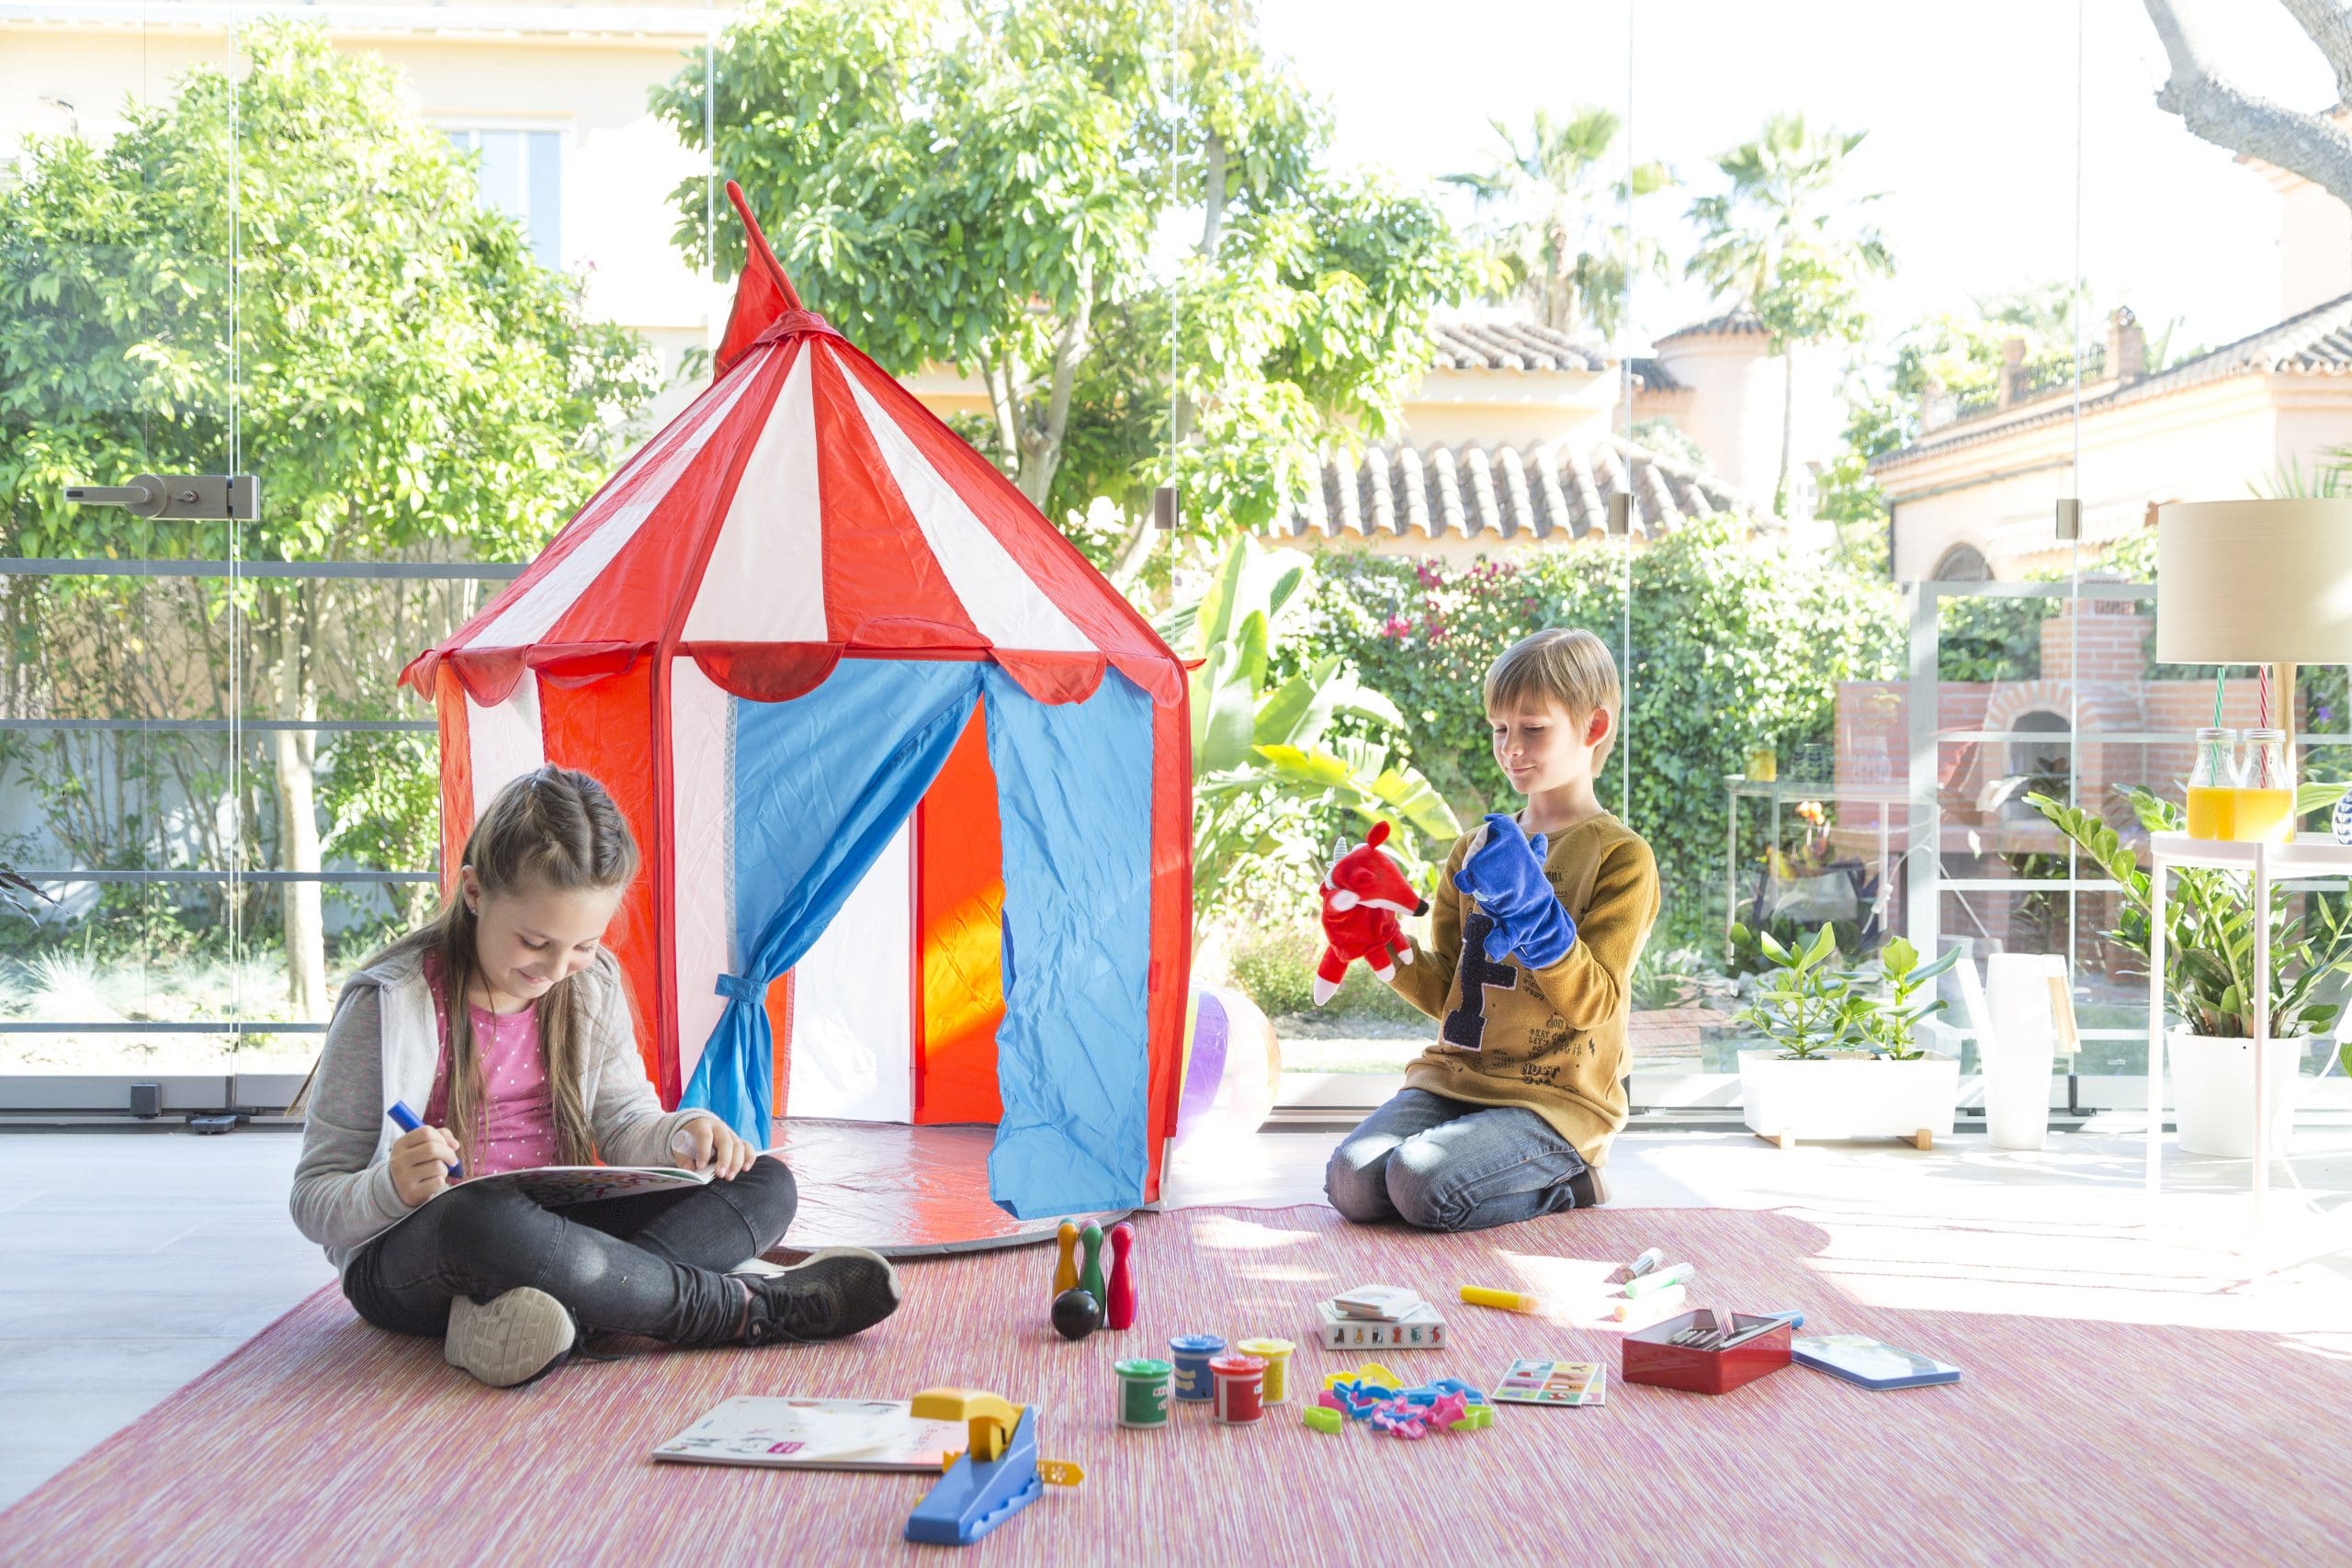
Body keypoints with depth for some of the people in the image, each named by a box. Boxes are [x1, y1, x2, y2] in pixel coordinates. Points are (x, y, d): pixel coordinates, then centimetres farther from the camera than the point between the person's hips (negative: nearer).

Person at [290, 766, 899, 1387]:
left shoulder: (592, 987, 4)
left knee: (766, 1184, -8)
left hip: (551, 1235, 6)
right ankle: (753, 1309, -27)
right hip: (409, 1259, -6)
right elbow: (314, 1200, -10)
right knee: (485, 1218, -42)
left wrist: (681, 1134, -10)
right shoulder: (388, 1005, -12)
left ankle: (564, 1312, -34)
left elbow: (625, 1125, 14)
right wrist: (392, 1189, -33)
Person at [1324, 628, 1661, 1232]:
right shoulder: (1476, 849, 15)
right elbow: (1448, 992, 13)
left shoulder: (1620, 857, -3)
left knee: (1420, 1182, -28)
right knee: (1351, 1181, -17)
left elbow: (1596, 1005, -12)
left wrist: (1531, 910, -23)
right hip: (1455, 1075, 6)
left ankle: (1566, 1186, -1)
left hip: (1555, 1097, -6)